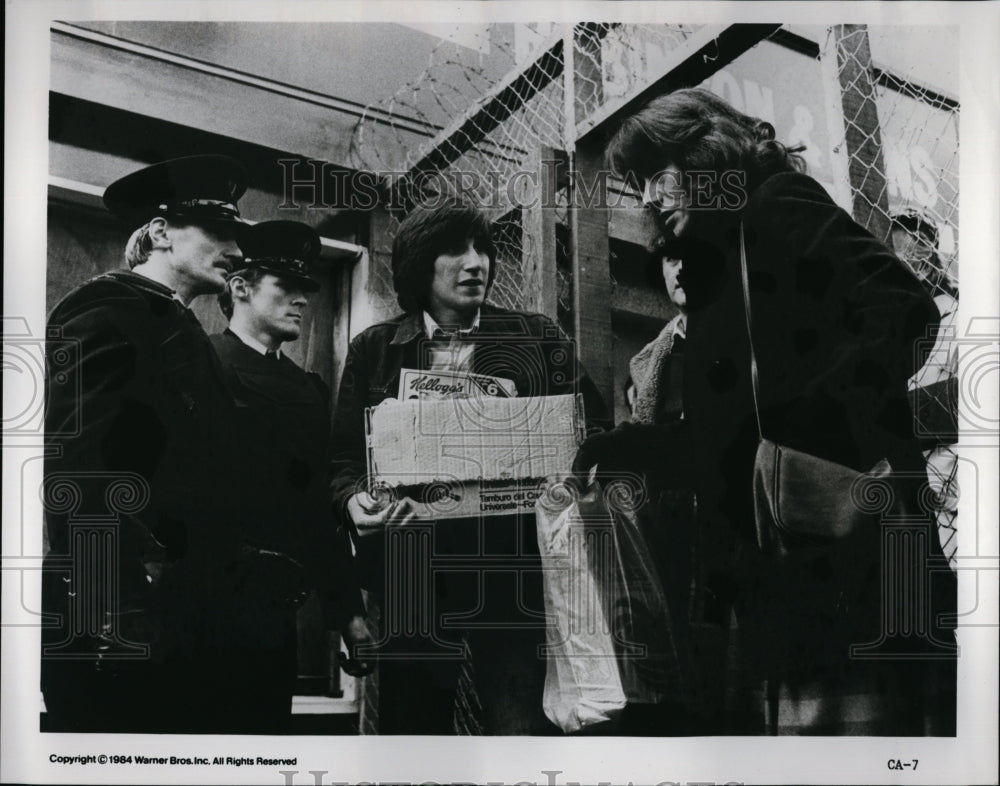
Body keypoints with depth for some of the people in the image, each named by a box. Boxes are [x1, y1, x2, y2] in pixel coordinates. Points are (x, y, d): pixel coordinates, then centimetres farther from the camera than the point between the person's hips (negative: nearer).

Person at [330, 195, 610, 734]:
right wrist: (356, 499, -10)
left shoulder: (535, 338, 12)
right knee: (412, 727, 7)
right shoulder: (373, 350, 12)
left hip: (514, 575, -1)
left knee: (524, 725, -6)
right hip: (409, 582, 1)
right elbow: (345, 458, 11)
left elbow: (587, 427, 7)